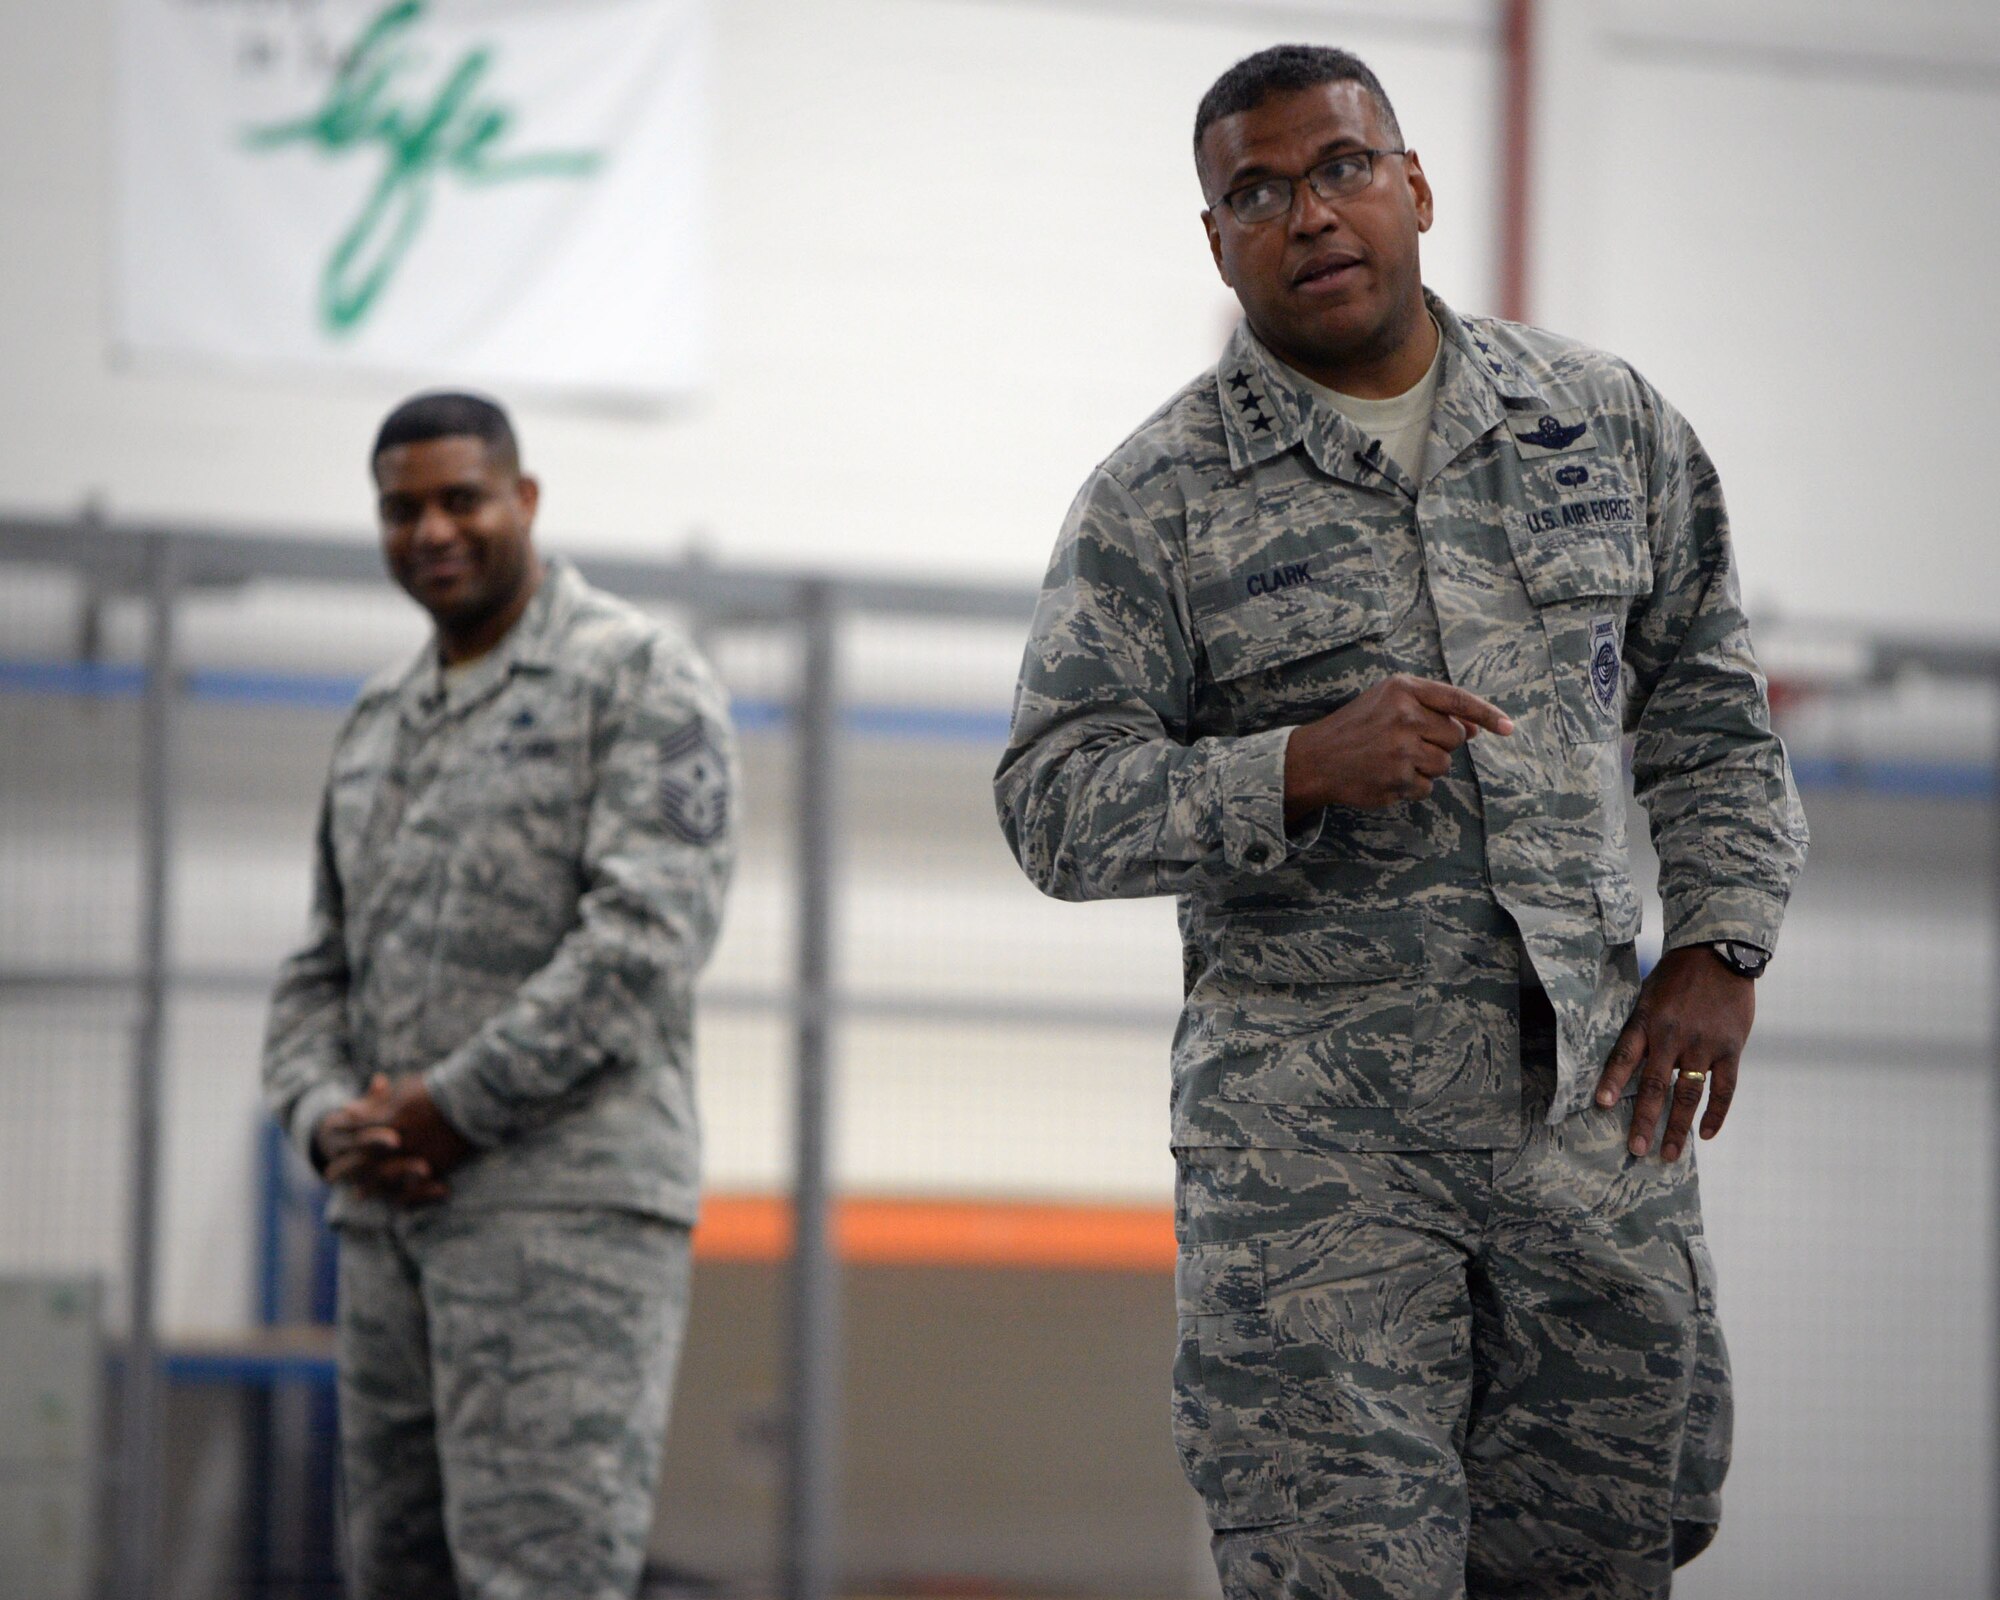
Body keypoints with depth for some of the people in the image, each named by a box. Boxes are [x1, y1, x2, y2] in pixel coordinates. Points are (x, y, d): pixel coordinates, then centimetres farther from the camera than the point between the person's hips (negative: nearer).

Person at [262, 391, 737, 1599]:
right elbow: (322, 974, 22)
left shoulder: (639, 680, -2)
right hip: (393, 1219, 8)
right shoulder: (378, 728, 22)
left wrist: (453, 1108, -14)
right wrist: (330, 1121, -1)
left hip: (571, 1197, -8)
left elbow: (650, 937, -14)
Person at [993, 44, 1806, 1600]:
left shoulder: (1607, 421, 11)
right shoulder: (1158, 497, 1)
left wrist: (1720, 949, 4)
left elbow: (1709, 706, 18)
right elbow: (1055, 801, -4)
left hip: (1592, 1098, 3)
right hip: (1310, 1124, -3)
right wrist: (1304, 768, -19)